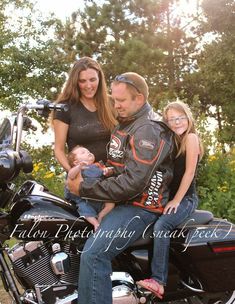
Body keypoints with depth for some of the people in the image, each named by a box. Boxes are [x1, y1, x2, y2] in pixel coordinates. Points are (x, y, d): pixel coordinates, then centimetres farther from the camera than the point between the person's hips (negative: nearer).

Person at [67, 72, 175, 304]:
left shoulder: (148, 131, -17)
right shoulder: (125, 123, 14)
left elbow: (132, 183, -25)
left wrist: (84, 189, -19)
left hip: (140, 206, -10)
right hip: (120, 200, 10)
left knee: (93, 254, -28)